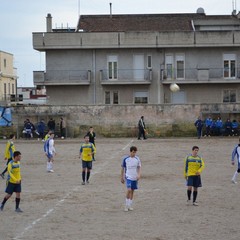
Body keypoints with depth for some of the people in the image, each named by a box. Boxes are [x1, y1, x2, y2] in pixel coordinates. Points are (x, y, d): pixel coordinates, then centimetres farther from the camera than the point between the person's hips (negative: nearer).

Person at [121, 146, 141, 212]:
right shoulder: (126, 159, -5)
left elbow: (139, 167, 8)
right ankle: (126, 206, -8)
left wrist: (139, 175, -8)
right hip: (128, 177, -3)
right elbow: (122, 168, 4)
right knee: (129, 190, -18)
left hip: (135, 178, 3)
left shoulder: (137, 159, 2)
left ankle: (130, 206, 19)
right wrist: (122, 177, 6)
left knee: (132, 191, 9)